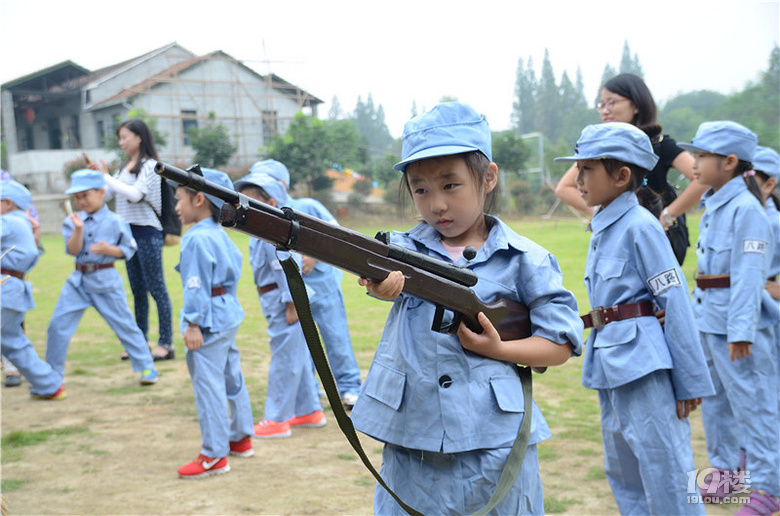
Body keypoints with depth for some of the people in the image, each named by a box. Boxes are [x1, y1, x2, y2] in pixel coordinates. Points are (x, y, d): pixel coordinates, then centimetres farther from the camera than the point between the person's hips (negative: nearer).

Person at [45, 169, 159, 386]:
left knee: (124, 324, 2)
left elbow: (128, 250, -2)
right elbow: (73, 250, -7)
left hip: (106, 281, -3)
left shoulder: (115, 222, -5)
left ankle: (146, 366, 15)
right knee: (58, 325, 2)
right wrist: (78, 229, -22)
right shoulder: (72, 220, 3)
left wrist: (109, 249, -19)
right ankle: (52, 374, 17)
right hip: (78, 280, 4)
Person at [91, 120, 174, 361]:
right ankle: (141, 341, 21)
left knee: (156, 288, -4)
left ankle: (166, 343, 0)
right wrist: (98, 175, -1)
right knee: (137, 290, 13)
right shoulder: (124, 168, 13)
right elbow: (106, 194, 14)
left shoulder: (150, 166, -9)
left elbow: (135, 194, -22)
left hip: (147, 232, -8)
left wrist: (106, 176, -17)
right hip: (129, 231, 8)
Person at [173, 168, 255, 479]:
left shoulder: (198, 239, -18)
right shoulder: (220, 234, 12)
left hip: (210, 319, -10)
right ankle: (241, 438, 32)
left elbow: (197, 285, -20)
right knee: (231, 377, 19)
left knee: (208, 384, -5)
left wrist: (194, 324, -19)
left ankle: (214, 456, 0)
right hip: (228, 314, 10)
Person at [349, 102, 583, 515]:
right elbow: (391, 277, -20)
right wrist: (379, 280, -44)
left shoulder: (525, 259, 0)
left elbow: (562, 343, 4)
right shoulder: (404, 249, 4)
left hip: (495, 449, -1)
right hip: (410, 445, 1)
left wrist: (499, 349, -12)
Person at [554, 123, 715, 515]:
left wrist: (691, 381, -14)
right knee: (623, 473, 17)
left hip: (642, 361, -9)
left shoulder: (640, 225, -13)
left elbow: (675, 301, -14)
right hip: (609, 364, 9)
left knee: (665, 473, -3)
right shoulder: (603, 228, 13)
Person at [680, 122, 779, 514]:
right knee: (714, 400, 18)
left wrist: (741, 331, -22)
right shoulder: (712, 207, 11)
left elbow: (748, 274, -19)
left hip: (736, 324, -9)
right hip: (706, 320, 9)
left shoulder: (746, 208, -16)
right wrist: (698, 313, 17)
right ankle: (725, 470, 33)